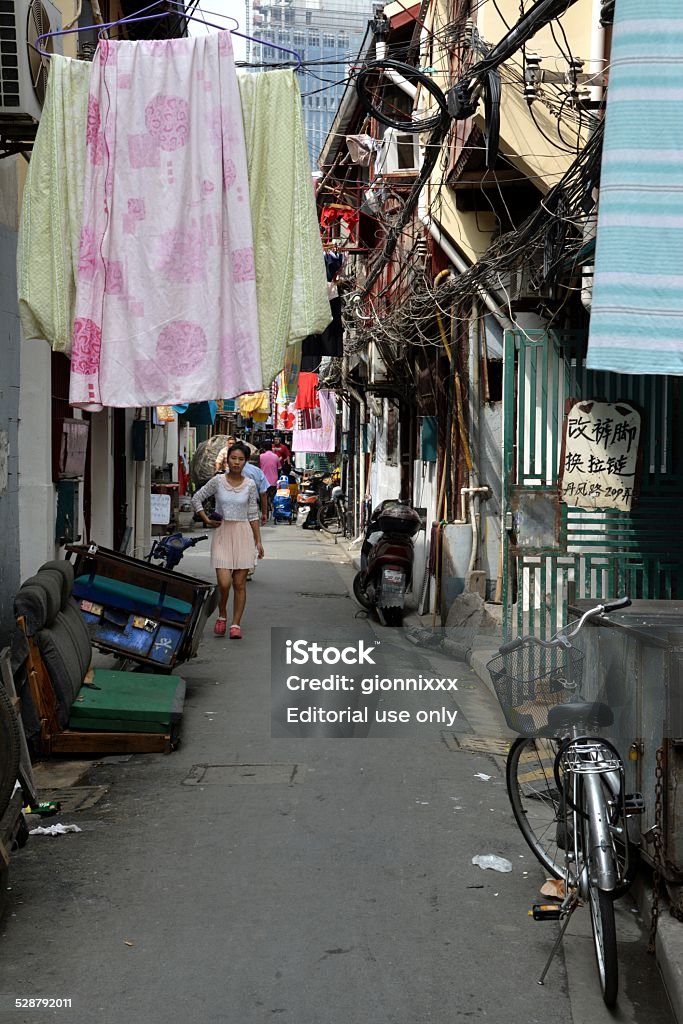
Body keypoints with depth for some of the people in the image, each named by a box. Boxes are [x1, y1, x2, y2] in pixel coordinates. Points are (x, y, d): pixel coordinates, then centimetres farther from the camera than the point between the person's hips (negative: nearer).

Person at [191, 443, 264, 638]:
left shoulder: (250, 485, 3)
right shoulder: (217, 481, -1)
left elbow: (253, 515, 8)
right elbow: (196, 499, 8)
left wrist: (258, 541, 6)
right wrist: (207, 520, 0)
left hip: (243, 534, 1)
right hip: (222, 533, -1)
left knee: (239, 584, 2)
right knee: (224, 583, -10)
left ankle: (236, 624, 10)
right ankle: (222, 616, 16)